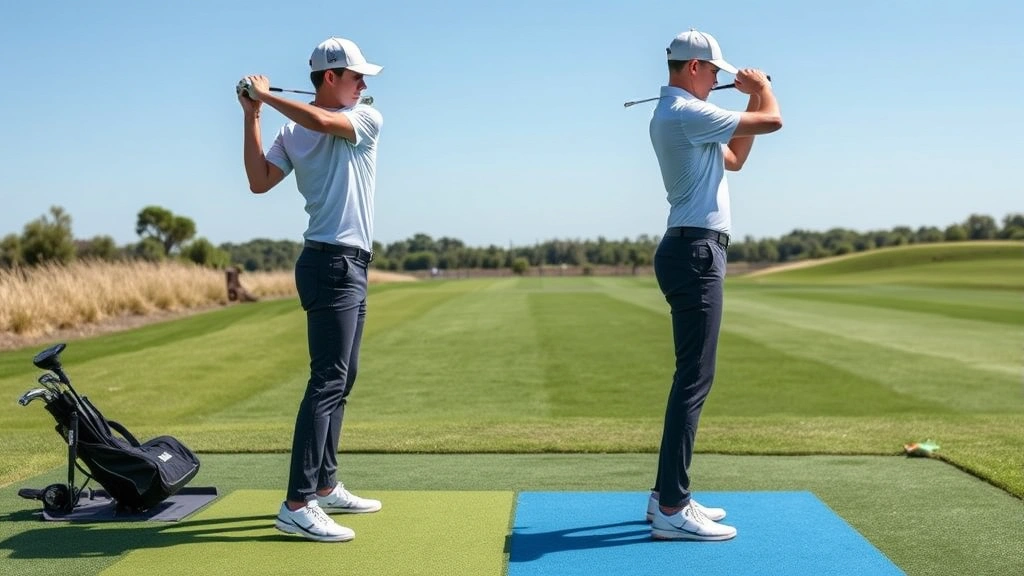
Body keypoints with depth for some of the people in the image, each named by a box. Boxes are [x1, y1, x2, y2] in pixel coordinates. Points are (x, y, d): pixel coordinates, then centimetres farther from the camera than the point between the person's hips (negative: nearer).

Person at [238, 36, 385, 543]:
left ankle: (325, 486, 21)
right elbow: (260, 181, -12)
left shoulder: (368, 120, 10)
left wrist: (266, 97, -3)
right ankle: (297, 505, -18)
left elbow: (322, 122, -7)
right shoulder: (293, 134, 0)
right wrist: (252, 115, -8)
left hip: (351, 267, 7)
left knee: (341, 379, 11)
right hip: (330, 263, -7)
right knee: (328, 381, -14)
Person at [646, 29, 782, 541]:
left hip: (690, 251, 11)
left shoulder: (674, 115, 19)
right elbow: (774, 121, -9)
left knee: (692, 377, 12)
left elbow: (734, 159, 28)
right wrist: (764, 87, 12)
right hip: (696, 252, -11)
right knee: (694, 380, -13)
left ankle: (666, 494, 16)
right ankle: (672, 510, -13)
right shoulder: (688, 113, -13)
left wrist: (752, 99, 21)